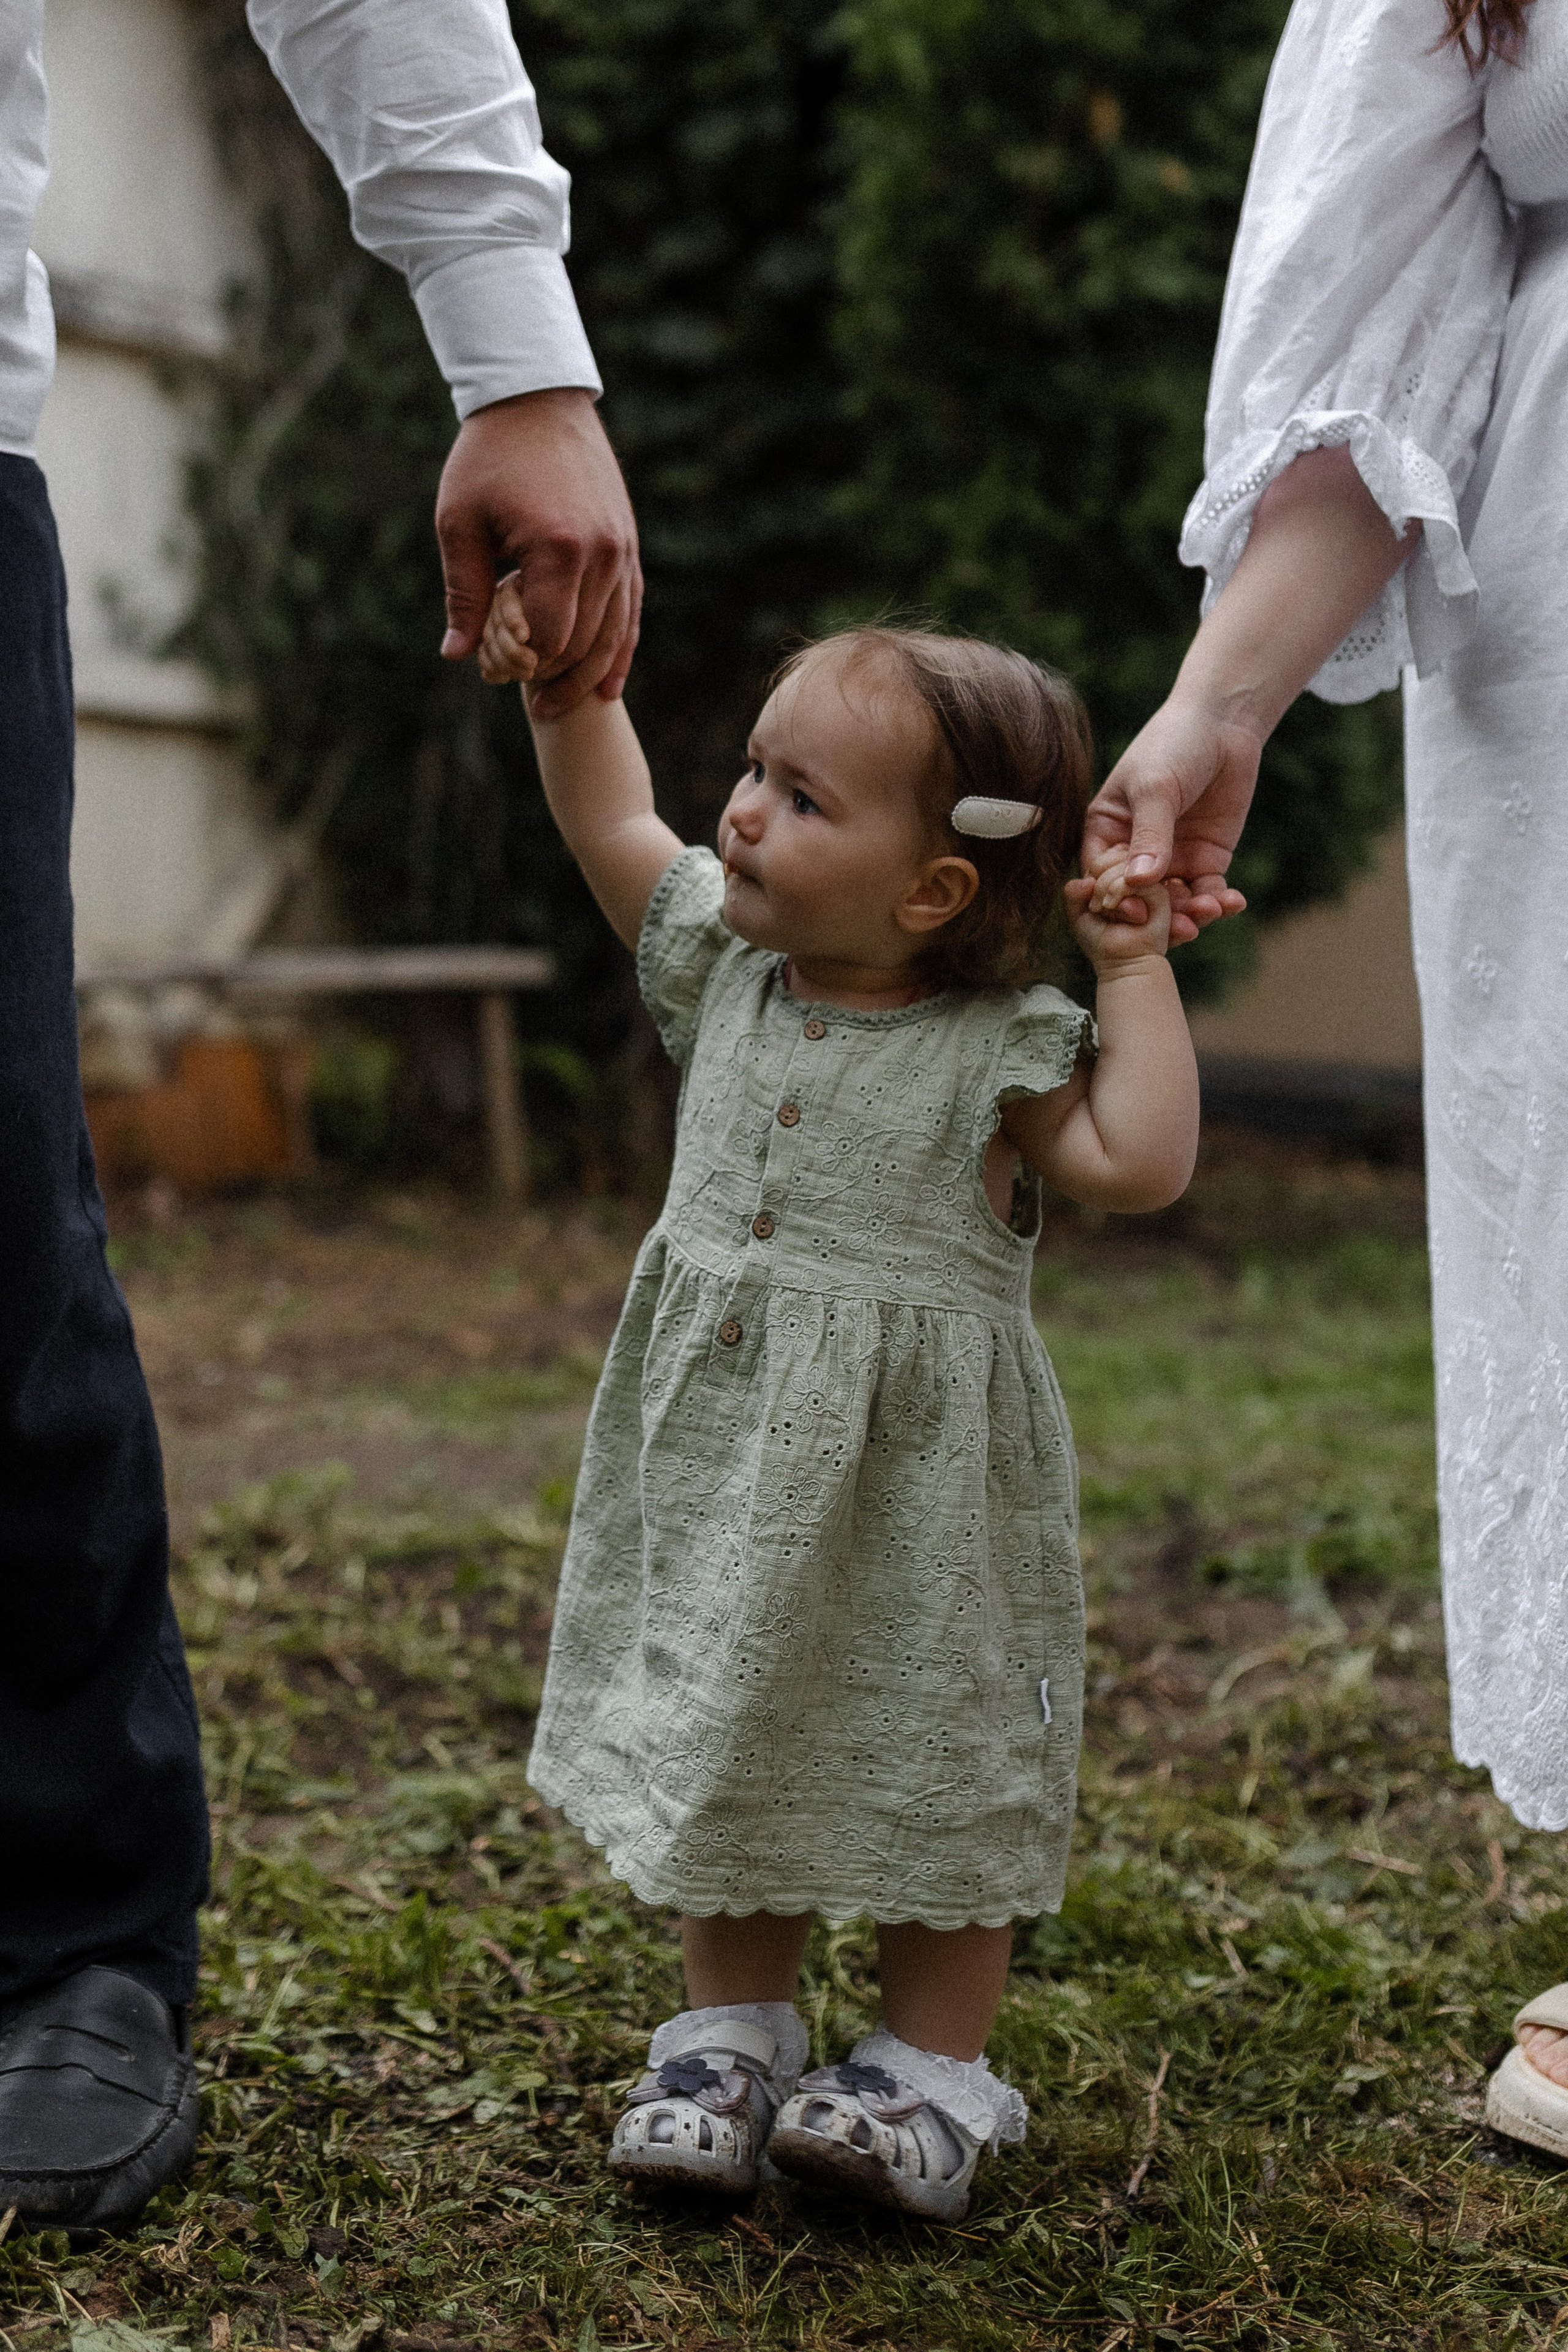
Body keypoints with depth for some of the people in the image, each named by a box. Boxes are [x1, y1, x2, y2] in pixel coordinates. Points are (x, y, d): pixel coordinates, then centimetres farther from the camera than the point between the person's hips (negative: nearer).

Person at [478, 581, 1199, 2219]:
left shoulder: (998, 1050, -13)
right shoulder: (729, 963, 1)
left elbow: (1141, 1163, -23)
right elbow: (612, 822, 10)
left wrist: (1135, 973, -19)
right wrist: (563, 680, 1)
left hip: (918, 1477, -5)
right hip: (722, 1460, 5)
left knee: (928, 1757, 7)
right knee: (722, 1732, 14)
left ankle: (936, 2069, 22)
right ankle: (733, 2026, 31)